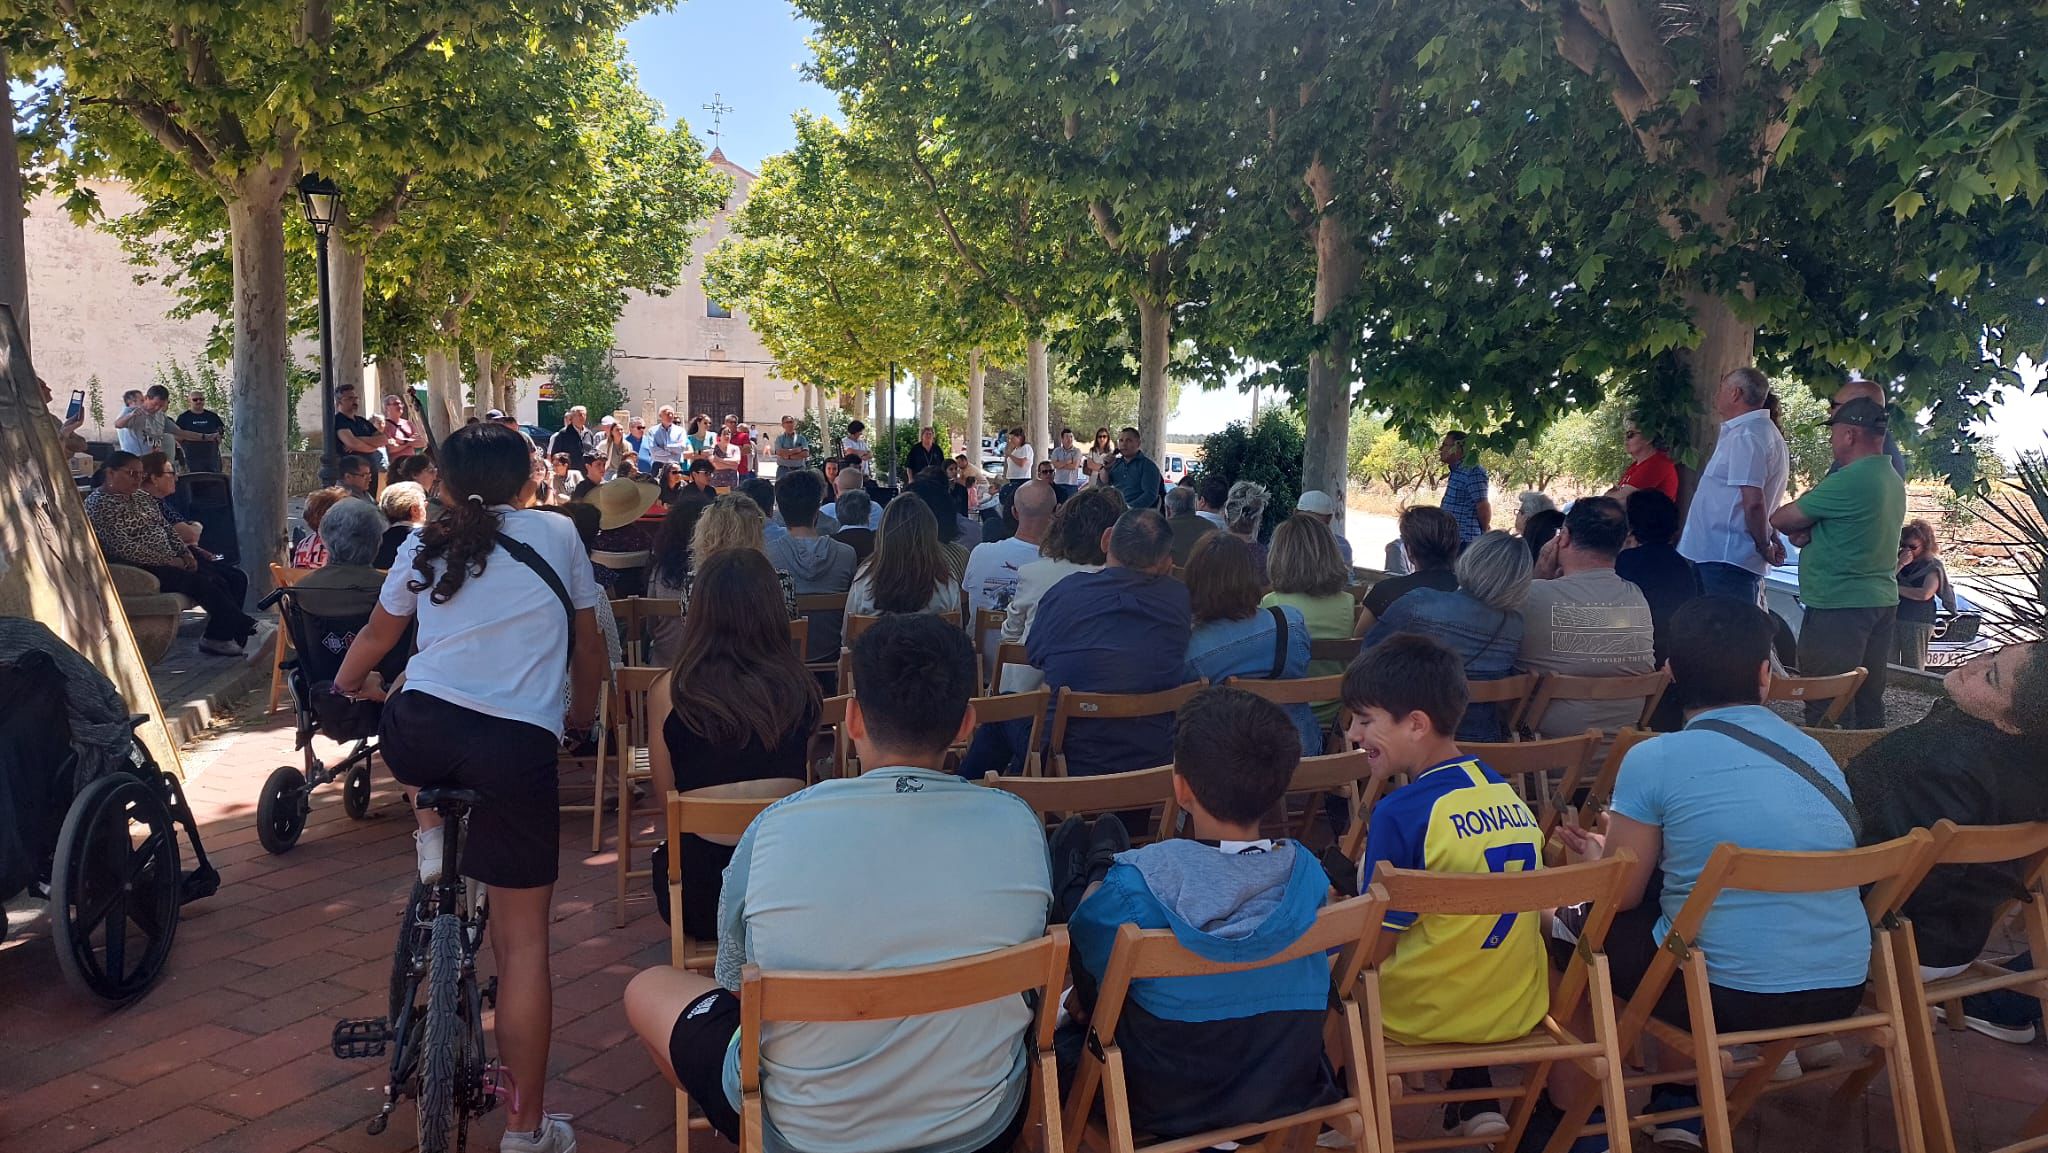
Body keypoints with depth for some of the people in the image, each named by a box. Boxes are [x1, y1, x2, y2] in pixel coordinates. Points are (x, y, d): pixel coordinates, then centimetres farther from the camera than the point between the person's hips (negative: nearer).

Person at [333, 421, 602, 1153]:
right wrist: (582, 718, 33)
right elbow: (588, 646, 15)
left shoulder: (425, 545, 15)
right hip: (521, 744, -2)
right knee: (523, 941, 6)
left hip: (421, 729, 2)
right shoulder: (558, 535, 9)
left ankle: (429, 832, 27)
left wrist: (344, 688, 50)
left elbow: (376, 638, 30)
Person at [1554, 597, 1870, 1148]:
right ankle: (1683, 1105, 30)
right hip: (1843, 991, 6)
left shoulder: (1653, 760, -11)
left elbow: (1620, 895, -3)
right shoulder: (1816, 751, 6)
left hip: (1732, 996, -6)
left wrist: (1597, 854, 22)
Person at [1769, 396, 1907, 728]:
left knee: (1827, 708, -4)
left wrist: (1800, 529, 8)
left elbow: (1780, 519, -12)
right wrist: (1807, 531, -2)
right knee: (1868, 702, 13)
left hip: (1838, 606, -9)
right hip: (1882, 600, 9)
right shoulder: (1893, 480, 13)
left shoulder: (1849, 480, -17)